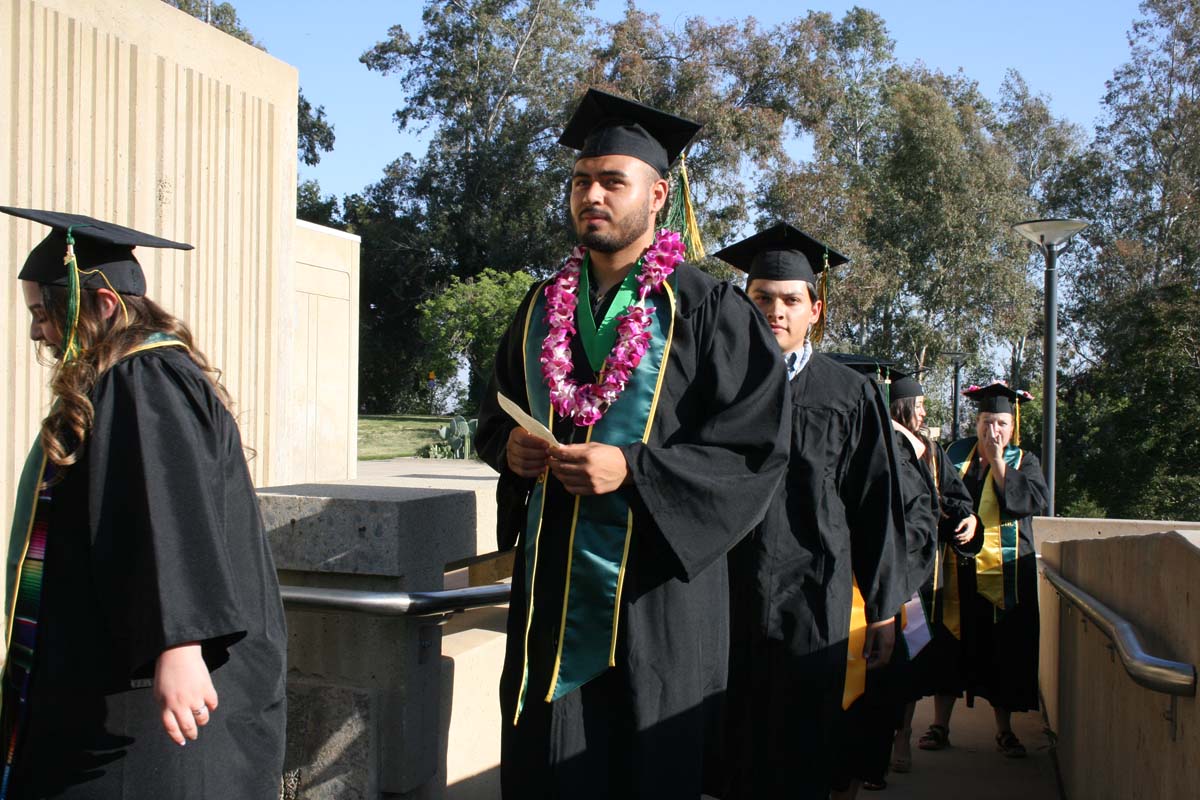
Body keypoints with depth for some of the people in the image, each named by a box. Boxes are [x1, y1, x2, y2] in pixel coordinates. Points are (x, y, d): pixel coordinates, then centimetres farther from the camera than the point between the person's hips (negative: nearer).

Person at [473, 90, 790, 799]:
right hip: (553, 581, 5)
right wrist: (511, 446, -2)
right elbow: (495, 416, 21)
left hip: (655, 590, -4)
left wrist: (633, 470, -20)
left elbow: (756, 449, -11)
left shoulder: (708, 310, -5)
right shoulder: (543, 308, 12)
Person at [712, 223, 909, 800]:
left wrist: (883, 607, 1)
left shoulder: (850, 396, 2)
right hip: (726, 596, 1)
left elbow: (875, 507, 2)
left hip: (814, 601, -1)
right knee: (734, 752, 6)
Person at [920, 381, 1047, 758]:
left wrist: (997, 461, -14)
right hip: (958, 568, 1)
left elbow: (1033, 500, -14)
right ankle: (940, 725, 9)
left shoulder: (1023, 461, 3)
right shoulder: (957, 453, 8)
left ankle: (1004, 730, 17)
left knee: (1005, 652, 4)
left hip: (1006, 573, -1)